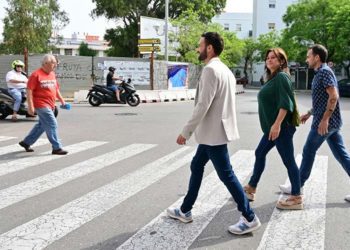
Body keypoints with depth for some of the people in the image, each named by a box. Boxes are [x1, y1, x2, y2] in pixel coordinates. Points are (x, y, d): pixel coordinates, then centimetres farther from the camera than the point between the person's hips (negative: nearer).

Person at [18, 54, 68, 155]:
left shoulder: (52, 74, 14)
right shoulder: (36, 74, -11)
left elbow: (56, 89, 24)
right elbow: (29, 90, -14)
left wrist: (61, 100, 17)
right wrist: (30, 105, -19)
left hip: (50, 105, 9)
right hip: (41, 104, -9)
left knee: (42, 125, 17)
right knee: (52, 125, -9)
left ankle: (26, 142, 31)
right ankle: (56, 148, -2)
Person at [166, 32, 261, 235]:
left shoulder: (211, 69, -18)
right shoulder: (224, 70, 14)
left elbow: (203, 105, -23)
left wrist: (186, 132, -18)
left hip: (214, 132, -11)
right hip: (214, 131, 11)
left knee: (226, 175, -3)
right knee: (197, 166, 18)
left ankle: (250, 218, 6)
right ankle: (185, 211, 29)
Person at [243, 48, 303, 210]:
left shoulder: (282, 77, -13)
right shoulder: (272, 78, 16)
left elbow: (286, 103, -21)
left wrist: (277, 124, -27)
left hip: (281, 127, -11)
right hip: (272, 126, 11)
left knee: (288, 160, -3)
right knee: (260, 154, 17)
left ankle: (296, 198, 7)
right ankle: (251, 189, 28)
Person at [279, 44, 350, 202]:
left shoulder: (324, 72, -14)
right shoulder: (320, 73, 17)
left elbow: (334, 96, -22)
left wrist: (324, 119, -24)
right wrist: (309, 114, 26)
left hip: (325, 122, -10)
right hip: (332, 122, 10)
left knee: (308, 152, 3)